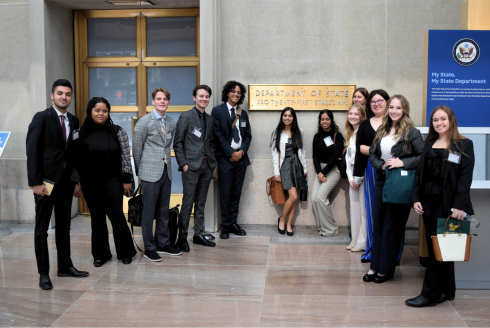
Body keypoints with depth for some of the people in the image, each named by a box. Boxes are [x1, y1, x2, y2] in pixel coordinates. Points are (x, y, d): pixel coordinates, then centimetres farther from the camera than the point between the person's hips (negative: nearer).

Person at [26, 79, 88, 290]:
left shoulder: (73, 121, 9)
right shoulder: (41, 118, -7)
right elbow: (32, 152, -11)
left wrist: (77, 181, 8)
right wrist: (36, 183, -16)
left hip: (66, 181, 6)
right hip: (46, 181, -5)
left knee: (64, 226, 14)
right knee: (42, 229, 3)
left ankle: (65, 266, 25)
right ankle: (43, 273, 11)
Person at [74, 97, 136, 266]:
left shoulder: (117, 131, 0)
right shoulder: (82, 132, 2)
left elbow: (126, 156, -1)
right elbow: (77, 158, 5)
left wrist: (126, 179, -5)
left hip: (112, 180, -2)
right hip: (90, 182, 2)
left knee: (117, 215, -2)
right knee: (97, 218, 8)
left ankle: (125, 252, 14)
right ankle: (101, 254, 21)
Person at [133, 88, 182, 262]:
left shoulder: (171, 122, 11)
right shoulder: (144, 122, -6)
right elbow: (136, 149, -2)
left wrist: (165, 161, 13)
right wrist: (140, 172, 2)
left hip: (166, 172, 6)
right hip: (150, 173, -6)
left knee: (164, 210, 12)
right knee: (149, 212, 0)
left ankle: (163, 244, 24)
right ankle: (149, 248, 9)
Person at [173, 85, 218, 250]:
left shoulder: (209, 119, 13)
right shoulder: (186, 116, -5)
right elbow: (177, 143, -6)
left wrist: (213, 160, 7)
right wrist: (183, 163, -12)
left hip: (207, 166, 6)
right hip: (191, 166, -6)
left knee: (201, 203, 12)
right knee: (188, 203, -2)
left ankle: (199, 235, 21)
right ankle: (182, 237, 7)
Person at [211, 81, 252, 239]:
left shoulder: (243, 113, 14)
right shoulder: (217, 111, -1)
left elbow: (248, 135, 13)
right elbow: (218, 135, -7)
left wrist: (242, 151, -4)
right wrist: (231, 153, -11)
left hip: (241, 157, 5)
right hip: (225, 158, -4)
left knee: (236, 192, 8)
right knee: (225, 193, -1)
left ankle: (233, 223, 17)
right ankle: (225, 226, 7)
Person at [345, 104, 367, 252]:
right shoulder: (350, 134, 14)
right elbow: (348, 157, 13)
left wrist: (358, 179, -12)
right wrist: (350, 178, 2)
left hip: (363, 175, -8)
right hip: (353, 175, 8)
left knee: (363, 208, -3)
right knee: (354, 207, 10)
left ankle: (363, 243, 5)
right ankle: (355, 241, 17)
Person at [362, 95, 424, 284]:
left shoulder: (411, 133, -9)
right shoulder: (381, 131, 8)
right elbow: (372, 154, 12)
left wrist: (402, 163, -20)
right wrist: (382, 166, -6)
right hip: (382, 181, 6)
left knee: (392, 227, 3)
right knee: (377, 225, 11)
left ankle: (386, 269, 14)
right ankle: (375, 266, 21)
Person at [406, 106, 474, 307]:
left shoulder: (463, 145, -3)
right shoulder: (429, 145, 14)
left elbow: (465, 177, -10)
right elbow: (419, 173, 12)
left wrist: (459, 205, -18)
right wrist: (416, 198, 1)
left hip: (447, 204, -6)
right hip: (428, 203, 6)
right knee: (434, 247, 10)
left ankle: (430, 294, 3)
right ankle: (446, 291, 23)